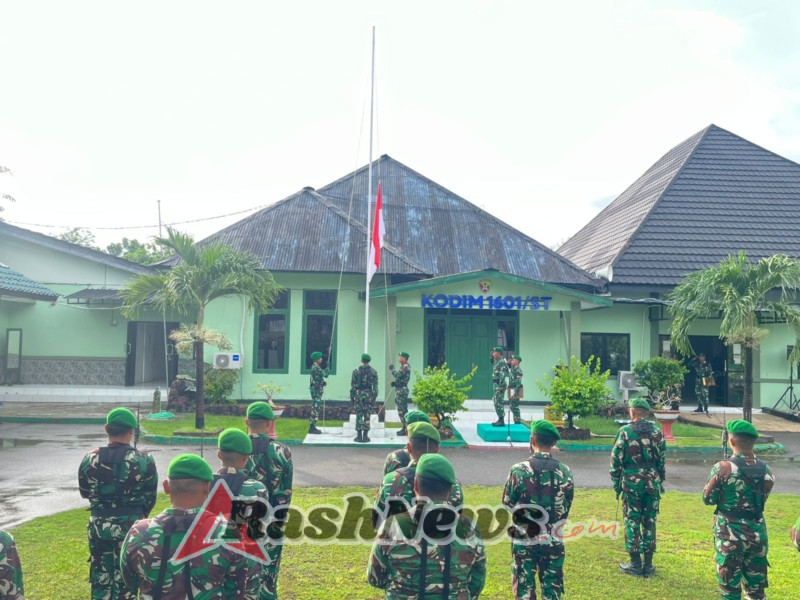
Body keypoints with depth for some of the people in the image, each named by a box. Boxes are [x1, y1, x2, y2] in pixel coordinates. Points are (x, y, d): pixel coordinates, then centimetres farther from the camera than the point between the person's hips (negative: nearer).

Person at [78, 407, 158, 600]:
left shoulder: (89, 460, -5)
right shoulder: (145, 461, -12)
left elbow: (85, 493, 10)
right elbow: (150, 497, -1)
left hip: (99, 526, 2)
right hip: (130, 528, -2)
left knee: (100, 575, 16)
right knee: (125, 577, 9)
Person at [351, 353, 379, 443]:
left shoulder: (356, 371, 0)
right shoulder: (373, 372, 1)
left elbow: (352, 385, 0)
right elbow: (375, 386, -2)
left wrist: (352, 396, 7)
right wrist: (374, 397, 4)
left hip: (358, 394, 0)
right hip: (368, 394, 0)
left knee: (358, 415, 4)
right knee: (367, 416, 4)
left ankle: (359, 436, 3)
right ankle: (365, 436, 4)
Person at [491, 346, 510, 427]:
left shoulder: (502, 362, -14)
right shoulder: (496, 361, 15)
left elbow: (503, 374, -21)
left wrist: (500, 385, -26)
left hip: (499, 385, -10)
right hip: (496, 384, 10)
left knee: (498, 403, -10)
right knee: (497, 403, 13)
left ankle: (501, 421, -7)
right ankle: (500, 420, 19)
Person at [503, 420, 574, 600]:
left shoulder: (519, 470, -15)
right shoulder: (565, 472, -5)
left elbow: (507, 506, -7)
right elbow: (566, 509, 5)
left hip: (524, 541, -2)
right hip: (554, 542, 2)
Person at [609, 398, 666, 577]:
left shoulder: (625, 431, -7)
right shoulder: (657, 432, 3)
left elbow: (616, 459, -6)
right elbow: (662, 460, 7)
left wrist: (616, 482, 4)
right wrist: (661, 481, 16)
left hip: (631, 482, -3)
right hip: (652, 482, 3)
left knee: (632, 521, 4)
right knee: (650, 522, 9)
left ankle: (635, 564, 7)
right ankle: (648, 564, 14)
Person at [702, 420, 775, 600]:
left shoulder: (723, 468, -16)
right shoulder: (766, 470, -1)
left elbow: (708, 499, -7)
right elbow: (761, 499, 11)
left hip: (730, 534, -4)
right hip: (758, 533, 4)